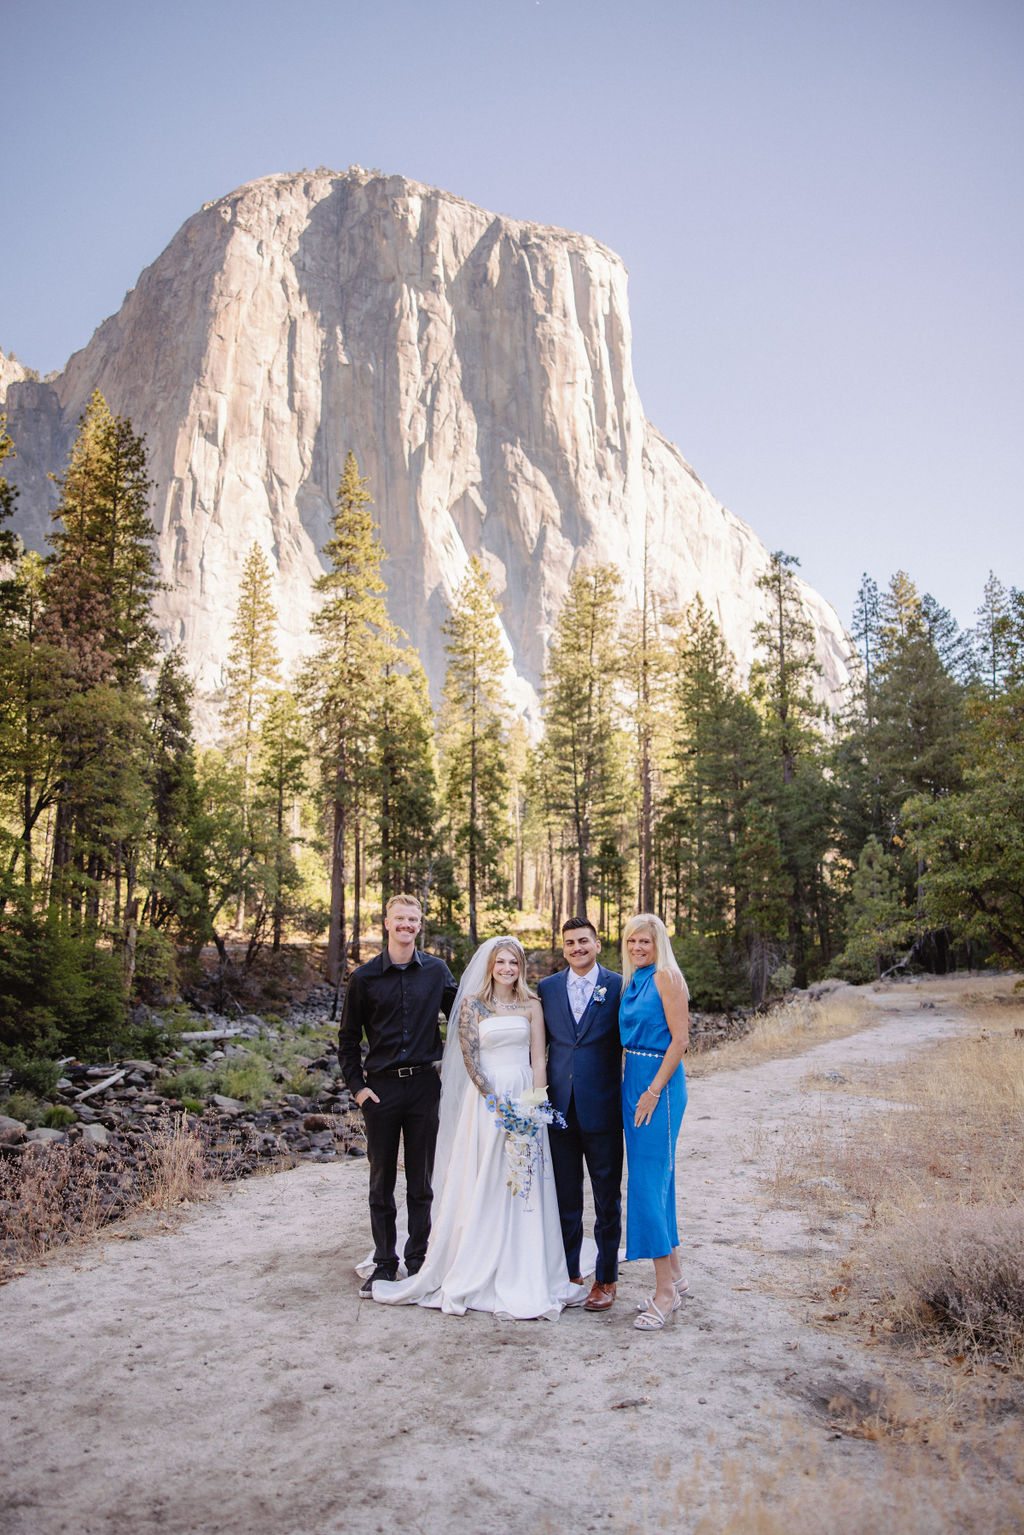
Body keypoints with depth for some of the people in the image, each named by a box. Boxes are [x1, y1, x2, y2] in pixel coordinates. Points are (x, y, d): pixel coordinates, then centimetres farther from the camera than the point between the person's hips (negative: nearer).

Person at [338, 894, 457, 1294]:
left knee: (421, 1179, 9)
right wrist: (357, 1086, -2)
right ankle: (384, 1263, 20)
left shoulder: (437, 971, 2)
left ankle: (418, 1260, 22)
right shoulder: (365, 977, 0)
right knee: (381, 1181, 8)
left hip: (423, 1085, 1)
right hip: (381, 1087, 0)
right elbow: (348, 1039, 5)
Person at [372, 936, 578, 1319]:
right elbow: (470, 1057, -6)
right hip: (486, 1097, -2)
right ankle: (474, 1277, 15)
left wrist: (536, 1103, -8)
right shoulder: (473, 1004, 1)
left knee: (525, 1187, 5)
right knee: (483, 1185, 2)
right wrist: (495, 1100, -14)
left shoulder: (531, 1006, 8)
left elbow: (538, 1059, 4)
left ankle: (523, 1280, 16)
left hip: (525, 1099, 2)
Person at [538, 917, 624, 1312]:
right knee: (565, 1197, 13)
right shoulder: (547, 988, 6)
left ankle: (606, 1279, 24)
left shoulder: (619, 986, -3)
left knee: (607, 1199, 9)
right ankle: (569, 1276, 27)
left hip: (602, 1109, -3)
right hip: (560, 1108, 3)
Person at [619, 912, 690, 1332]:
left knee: (649, 1182, -8)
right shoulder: (632, 983, 13)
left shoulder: (666, 978, -12)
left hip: (659, 1083, -9)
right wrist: (628, 1088, 14)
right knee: (652, 1179, 14)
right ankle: (674, 1277, 26)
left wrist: (653, 1092, -18)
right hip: (632, 1079, 9)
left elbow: (680, 1039, -16)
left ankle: (665, 1291, 2)